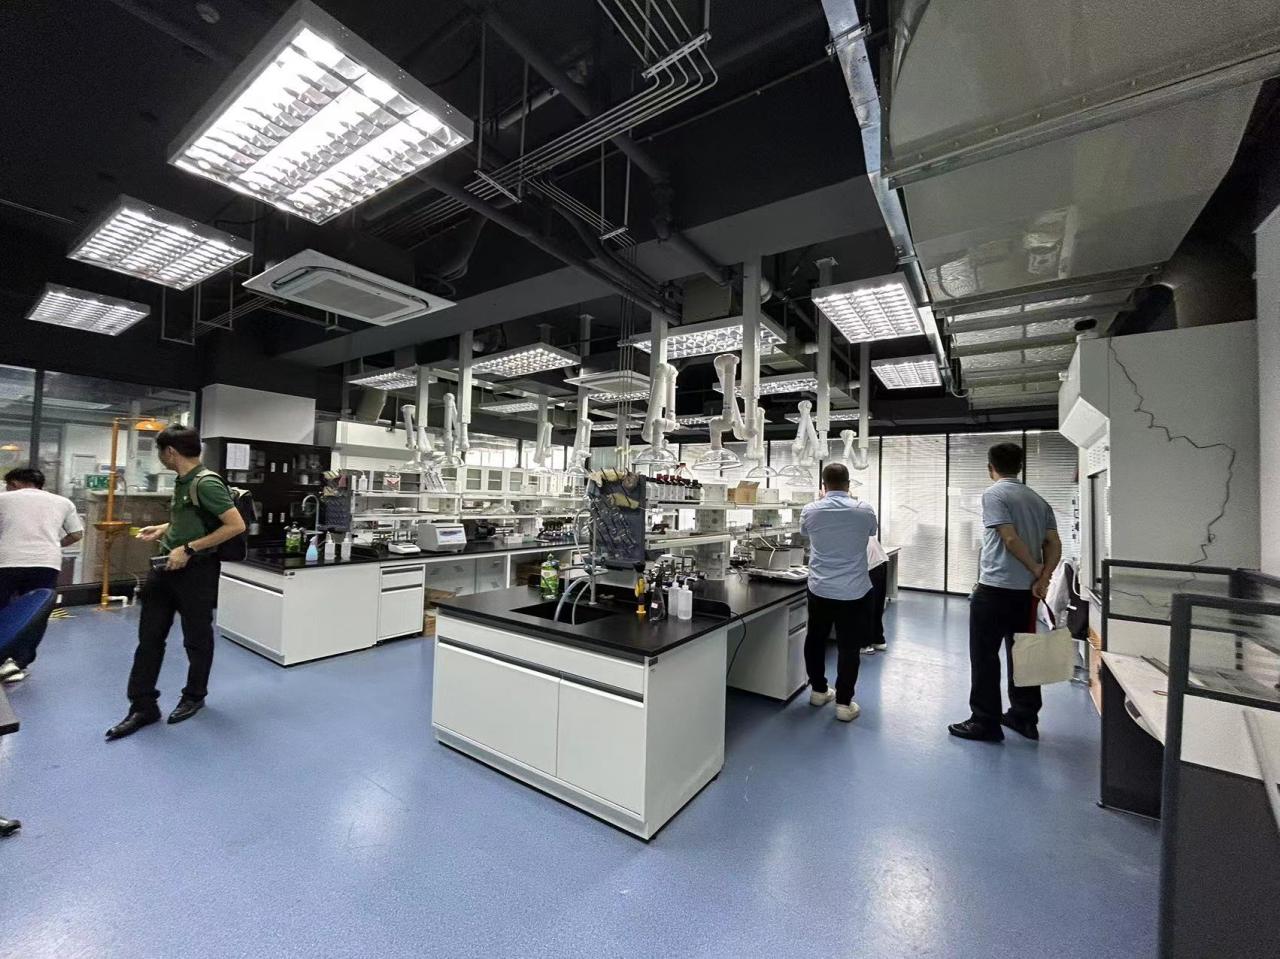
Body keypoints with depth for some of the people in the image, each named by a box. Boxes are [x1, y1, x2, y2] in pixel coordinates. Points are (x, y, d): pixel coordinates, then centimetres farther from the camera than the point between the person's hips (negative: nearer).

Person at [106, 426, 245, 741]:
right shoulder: (182, 481, 8)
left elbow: (236, 526, -26)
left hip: (196, 571, -8)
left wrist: (189, 549, -22)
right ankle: (143, 706, 22)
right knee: (149, 636, 11)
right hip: (168, 567, 9)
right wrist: (163, 529, 12)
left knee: (196, 638, 9)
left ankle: (194, 696, 29)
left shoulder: (206, 483, -20)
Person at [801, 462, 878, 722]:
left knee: (815, 639, 19)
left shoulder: (810, 511, -7)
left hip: (819, 589, 1)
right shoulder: (865, 511, -8)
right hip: (854, 591, -1)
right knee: (848, 647, 8)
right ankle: (844, 703, 15)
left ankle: (818, 690, 32)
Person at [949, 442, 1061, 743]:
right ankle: (1025, 718, 27)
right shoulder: (1038, 499, 13)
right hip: (1027, 590, 8)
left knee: (984, 656, 1)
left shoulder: (993, 494, -10)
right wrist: (1043, 578, -5)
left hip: (995, 588, -8)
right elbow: (1054, 544, 5)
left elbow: (1010, 539, -17)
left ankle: (985, 723, 7)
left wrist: (1036, 569, -3)